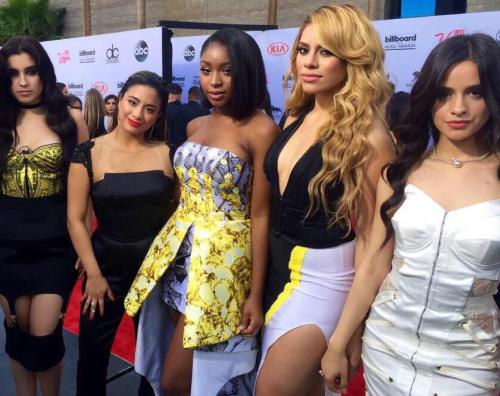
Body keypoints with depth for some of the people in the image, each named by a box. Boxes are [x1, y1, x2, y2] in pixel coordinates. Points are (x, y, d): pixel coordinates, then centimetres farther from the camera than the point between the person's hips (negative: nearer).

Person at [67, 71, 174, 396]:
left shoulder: (167, 153, -3)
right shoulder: (88, 153, -6)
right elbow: (75, 219, -6)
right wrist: (93, 274, -9)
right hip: (107, 264, 0)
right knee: (92, 352, 12)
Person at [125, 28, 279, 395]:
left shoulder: (261, 129, -12)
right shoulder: (195, 125, 9)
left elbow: (260, 215, -13)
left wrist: (256, 293, -12)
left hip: (222, 260, -6)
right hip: (178, 251, 7)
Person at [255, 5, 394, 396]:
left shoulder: (367, 136, -17)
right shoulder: (296, 118, 3)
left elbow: (369, 238, -13)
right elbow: (279, 203, 9)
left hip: (324, 279, -6)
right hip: (279, 269, 7)